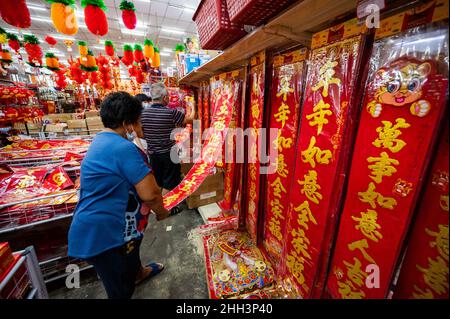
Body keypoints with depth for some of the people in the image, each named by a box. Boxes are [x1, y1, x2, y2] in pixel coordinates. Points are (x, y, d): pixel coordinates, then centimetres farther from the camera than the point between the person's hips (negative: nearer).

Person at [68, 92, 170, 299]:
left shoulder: (101, 141, 6)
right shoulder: (124, 148, -27)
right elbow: (150, 193, -27)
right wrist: (161, 211, -8)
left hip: (98, 228, 10)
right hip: (103, 234, -10)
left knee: (131, 253, 36)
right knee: (121, 289, 15)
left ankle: (138, 273, 64)